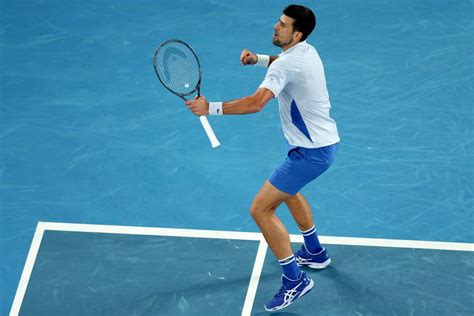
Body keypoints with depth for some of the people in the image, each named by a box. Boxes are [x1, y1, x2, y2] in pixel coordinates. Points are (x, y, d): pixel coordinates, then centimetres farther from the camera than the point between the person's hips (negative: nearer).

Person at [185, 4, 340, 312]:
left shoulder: (287, 64, -25)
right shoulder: (307, 50, 5)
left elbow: (256, 103, -38)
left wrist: (210, 108, -34)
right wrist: (258, 59, 11)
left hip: (312, 152, -10)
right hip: (326, 141, 10)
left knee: (261, 209, -10)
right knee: (288, 189, 35)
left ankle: (295, 280, -6)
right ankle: (315, 252, 49)